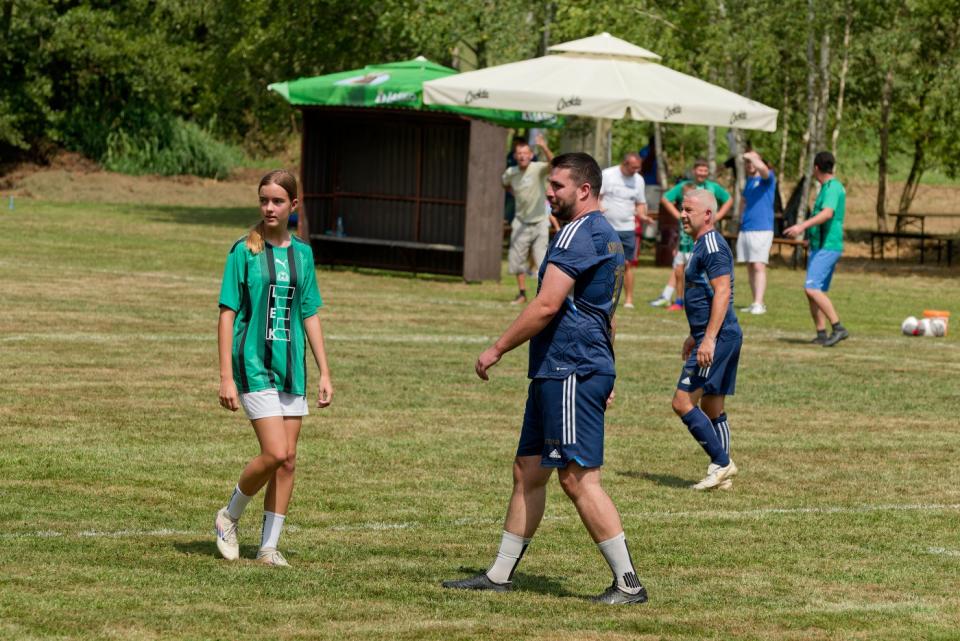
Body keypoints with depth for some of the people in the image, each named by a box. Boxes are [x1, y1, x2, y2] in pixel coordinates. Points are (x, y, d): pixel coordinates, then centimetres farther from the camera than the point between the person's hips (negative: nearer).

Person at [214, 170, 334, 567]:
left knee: (287, 460, 3)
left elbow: (310, 315, 14)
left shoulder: (302, 254, 9)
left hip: (291, 367, 5)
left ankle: (268, 546, 12)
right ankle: (229, 518, 8)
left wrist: (324, 372, 10)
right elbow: (227, 314, -6)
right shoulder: (244, 251, -5)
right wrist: (226, 377, -11)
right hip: (254, 365, -5)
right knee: (275, 453, -15)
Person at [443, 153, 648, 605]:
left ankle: (628, 584, -8)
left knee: (578, 477, -9)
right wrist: (605, 377, 30)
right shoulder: (607, 237, 20)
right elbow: (604, 313, 26)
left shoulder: (578, 233, -14)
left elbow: (547, 305, -19)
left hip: (572, 373, -11)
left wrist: (497, 349, -10)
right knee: (527, 471, 13)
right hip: (556, 374, 11)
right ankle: (499, 575, 19)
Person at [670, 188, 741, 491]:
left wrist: (709, 339, -26)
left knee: (683, 401, -11)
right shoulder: (704, 245, 19)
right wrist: (695, 336, 33)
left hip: (718, 338, -11)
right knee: (712, 407, 12)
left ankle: (721, 462, -7)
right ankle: (722, 475, 14)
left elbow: (722, 292, -22)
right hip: (722, 337, 11)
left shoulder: (712, 245, -14)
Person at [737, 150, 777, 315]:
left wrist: (751, 156, -14)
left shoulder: (767, 178, -4)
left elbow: (763, 168, -28)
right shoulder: (748, 181, 18)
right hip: (745, 230, 8)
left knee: (759, 266, -13)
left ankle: (759, 304, -17)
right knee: (750, 267, 8)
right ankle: (755, 303, 13)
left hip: (762, 229, -8)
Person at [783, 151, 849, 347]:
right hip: (819, 246, 10)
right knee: (813, 291, 9)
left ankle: (838, 327, -19)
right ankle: (821, 334, 11)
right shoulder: (827, 187, 17)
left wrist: (803, 226, -42)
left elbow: (828, 213, -32)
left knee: (812, 288, -19)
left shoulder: (833, 187, -14)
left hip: (827, 247, -10)